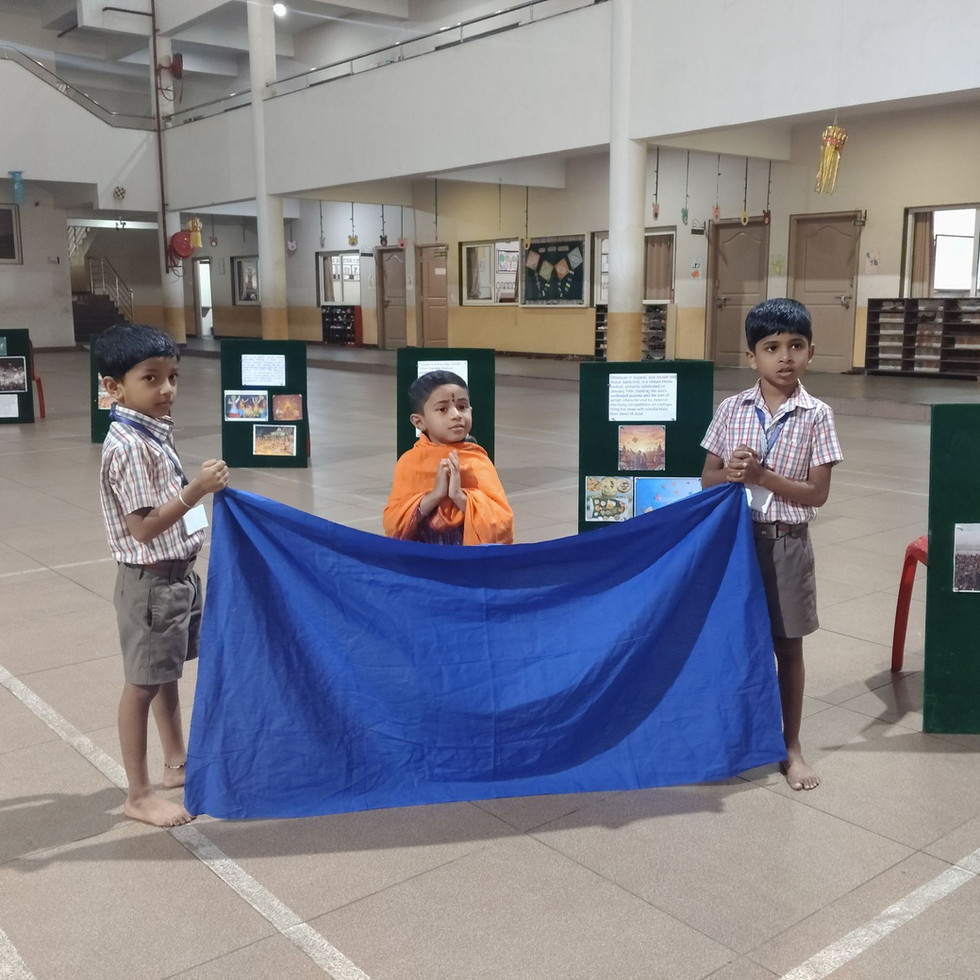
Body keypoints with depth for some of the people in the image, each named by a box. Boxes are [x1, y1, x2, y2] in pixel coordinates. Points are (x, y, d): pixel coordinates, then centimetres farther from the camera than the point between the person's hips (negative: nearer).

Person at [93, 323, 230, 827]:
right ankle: (139, 795, 15)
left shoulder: (154, 432, 6)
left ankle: (177, 763, 37)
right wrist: (198, 489, -30)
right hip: (150, 581, -9)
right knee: (143, 684, 2)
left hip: (177, 573, 9)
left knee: (167, 675, 21)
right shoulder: (129, 446, -22)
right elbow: (144, 528, -25)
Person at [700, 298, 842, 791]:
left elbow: (817, 494, -9)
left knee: (787, 646, 10)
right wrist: (732, 473, -19)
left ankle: (791, 745, 25)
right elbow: (707, 479, 3)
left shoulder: (816, 417, -7)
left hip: (787, 543, -1)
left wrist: (762, 476, -20)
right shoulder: (731, 410, -2)